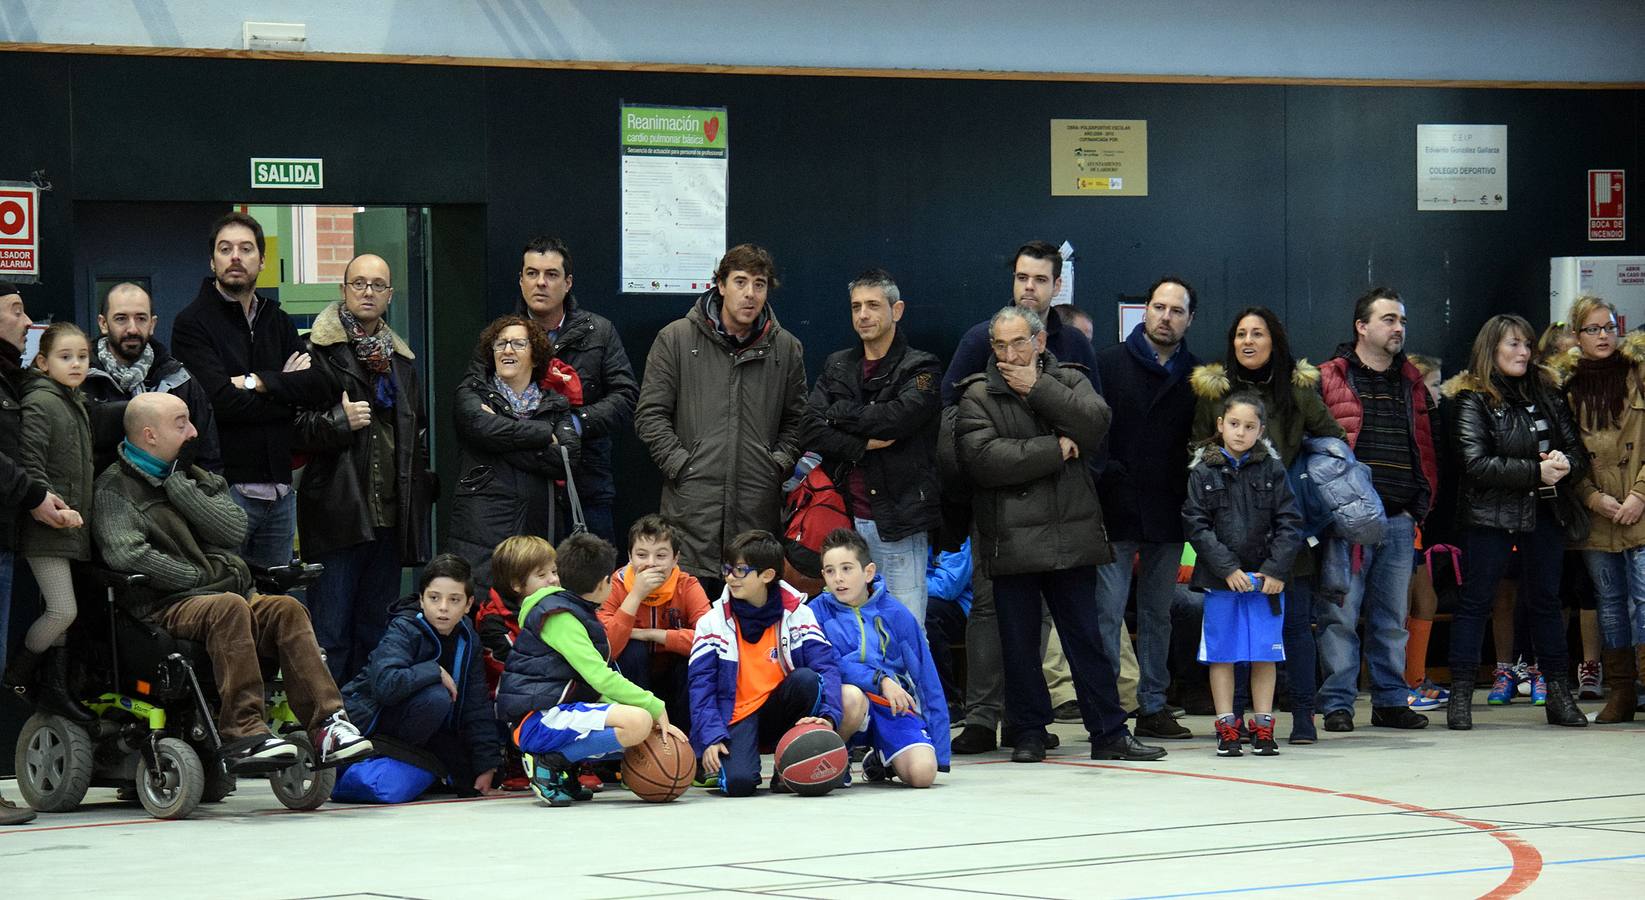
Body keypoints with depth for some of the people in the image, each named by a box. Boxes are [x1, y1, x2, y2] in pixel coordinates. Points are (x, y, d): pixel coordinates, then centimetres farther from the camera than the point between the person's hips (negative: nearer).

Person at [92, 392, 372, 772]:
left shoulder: (195, 478, 24)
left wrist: (178, 487, 0)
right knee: (229, 607, -35)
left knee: (287, 609, -22)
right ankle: (243, 731, -40)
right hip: (163, 608, -6)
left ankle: (326, 722, -32)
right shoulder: (114, 488, 4)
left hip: (225, 589, 6)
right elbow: (124, 552, -15)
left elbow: (235, 531, 6)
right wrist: (198, 577, -11)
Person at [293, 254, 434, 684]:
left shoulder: (401, 358, 18)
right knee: (330, 632, -6)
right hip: (338, 514, -6)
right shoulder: (319, 350, -4)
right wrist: (340, 421, -20)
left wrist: (419, 494, 17)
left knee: (376, 630, 11)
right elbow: (294, 425, -7)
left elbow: (418, 433, 27)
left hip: (390, 515, 6)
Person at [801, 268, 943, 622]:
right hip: (846, 519, 4)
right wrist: (863, 445, -11)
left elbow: (897, 418, -17)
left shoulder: (920, 369, 1)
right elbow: (810, 432, 2)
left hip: (898, 525, -4)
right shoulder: (837, 367, 15)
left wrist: (839, 414, -4)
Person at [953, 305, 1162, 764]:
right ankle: (1029, 732, 14)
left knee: (1086, 637, 6)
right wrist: (1055, 450, -11)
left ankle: (1109, 732, 10)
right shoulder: (978, 395, 1)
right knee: (1019, 642, 4)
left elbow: (1095, 424, -10)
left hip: (1072, 534, 1)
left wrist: (1038, 389, -11)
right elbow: (983, 457, -15)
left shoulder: (1068, 380, 10)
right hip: (1011, 542, -1)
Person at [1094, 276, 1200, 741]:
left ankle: (1153, 705, 16)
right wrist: (1102, 478, -10)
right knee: (1109, 611, -7)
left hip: (1168, 512, 3)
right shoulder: (1110, 362, 1)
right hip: (1116, 510, -3)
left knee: (1158, 612, 10)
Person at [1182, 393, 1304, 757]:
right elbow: (1196, 526, -4)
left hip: (1267, 578, 1)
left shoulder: (1271, 469, 3)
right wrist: (1227, 569, -12)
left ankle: (1263, 727, 11)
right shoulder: (1203, 471, 0)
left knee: (1264, 654, 4)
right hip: (1220, 578, 0)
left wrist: (1276, 570, -9)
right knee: (1222, 653, 4)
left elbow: (1289, 523, 1)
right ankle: (1227, 727, 11)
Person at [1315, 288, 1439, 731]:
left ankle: (1391, 700, 17)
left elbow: (1425, 446, 20)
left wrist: (1423, 501, 9)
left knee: (1393, 617, 9)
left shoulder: (1412, 383, 17)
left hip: (1399, 522, 5)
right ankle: (1338, 704, 2)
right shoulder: (1328, 380, 0)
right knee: (1340, 615, -4)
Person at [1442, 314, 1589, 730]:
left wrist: (1565, 464, -13)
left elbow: (1579, 452, 12)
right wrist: (1537, 472, -18)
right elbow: (1477, 464, -14)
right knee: (1475, 601, -2)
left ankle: (1560, 695, 14)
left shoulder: (1547, 395, 13)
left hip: (1546, 512, 5)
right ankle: (1461, 696, 1)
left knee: (1545, 601, 10)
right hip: (1490, 515, -5)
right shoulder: (1474, 400, -3)